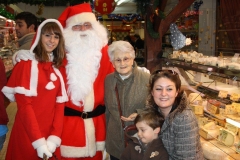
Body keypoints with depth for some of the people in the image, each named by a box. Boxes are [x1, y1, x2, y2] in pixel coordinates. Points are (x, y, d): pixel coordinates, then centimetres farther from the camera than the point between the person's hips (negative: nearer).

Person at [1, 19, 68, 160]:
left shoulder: (58, 67, 8)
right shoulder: (27, 63, -7)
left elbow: (60, 104, 3)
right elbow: (24, 104, -13)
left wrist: (55, 136, -8)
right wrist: (38, 141, -18)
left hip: (50, 135, 5)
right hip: (27, 134, -5)